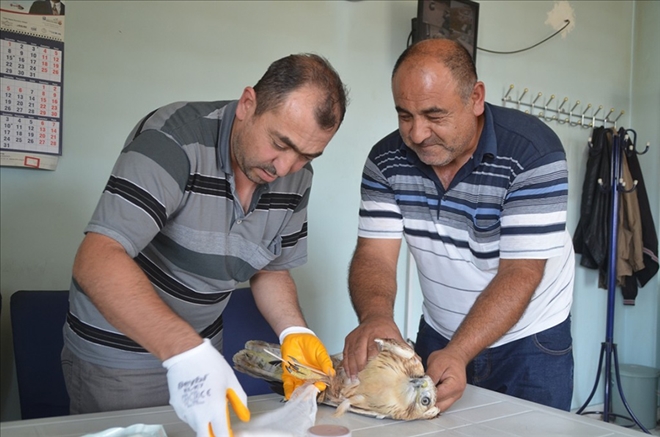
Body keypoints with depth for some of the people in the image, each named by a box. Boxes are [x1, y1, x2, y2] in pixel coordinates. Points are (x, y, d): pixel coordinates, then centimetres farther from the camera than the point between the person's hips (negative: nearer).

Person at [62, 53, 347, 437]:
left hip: (201, 351, 5)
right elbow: (97, 261, -33)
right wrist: (186, 350, -44)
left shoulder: (296, 179, -8)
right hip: (116, 356, -5)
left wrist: (294, 331, -13)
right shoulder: (175, 140, -26)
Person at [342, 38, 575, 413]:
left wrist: (457, 354, -38)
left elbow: (521, 272, -27)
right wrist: (375, 317, -37)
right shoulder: (387, 160, -12)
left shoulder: (533, 153, -24)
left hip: (528, 340, -3)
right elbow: (375, 255, -16)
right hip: (438, 333, 4)